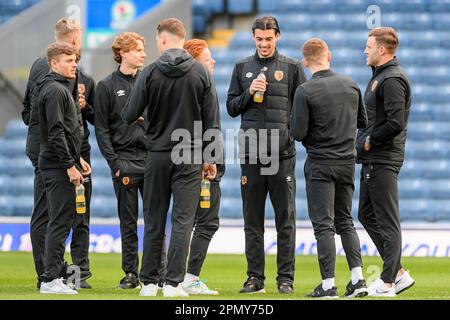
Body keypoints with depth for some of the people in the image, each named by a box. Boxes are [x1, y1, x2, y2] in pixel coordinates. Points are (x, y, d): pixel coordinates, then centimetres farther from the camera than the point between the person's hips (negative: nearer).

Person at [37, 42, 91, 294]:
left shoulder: (63, 88, 19)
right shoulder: (55, 90, -13)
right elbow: (55, 132, -20)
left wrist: (77, 158, 20)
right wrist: (70, 165, -20)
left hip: (61, 165, 10)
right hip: (58, 166, -10)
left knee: (61, 221, 12)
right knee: (61, 221, -10)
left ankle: (52, 276, 16)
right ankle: (51, 279, -9)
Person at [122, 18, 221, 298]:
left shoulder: (150, 73, -6)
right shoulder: (200, 73, -3)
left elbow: (130, 115, -4)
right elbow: (212, 120, -1)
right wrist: (211, 158, 6)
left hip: (157, 154, 0)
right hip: (189, 157, 0)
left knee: (154, 221, 9)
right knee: (183, 220, 1)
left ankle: (149, 282, 12)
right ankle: (173, 283, -4)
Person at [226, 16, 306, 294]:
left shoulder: (292, 67, 6)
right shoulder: (242, 68, 12)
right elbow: (231, 107, 12)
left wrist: (292, 130, -8)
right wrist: (249, 93, -6)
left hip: (283, 154, -2)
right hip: (251, 154, 2)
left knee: (286, 219, -1)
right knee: (253, 220, 5)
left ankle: (286, 278, 3)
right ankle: (255, 277, 10)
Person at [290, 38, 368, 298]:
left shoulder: (305, 91, -14)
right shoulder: (350, 85, 2)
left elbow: (298, 133, -15)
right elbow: (363, 122, 11)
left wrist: (310, 137, 6)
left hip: (320, 163, -5)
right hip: (348, 161, 5)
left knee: (323, 224, -1)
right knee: (345, 221, 15)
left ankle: (328, 285, -4)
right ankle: (358, 279, 6)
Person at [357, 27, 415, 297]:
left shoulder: (392, 79, -16)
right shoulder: (380, 76, 17)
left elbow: (396, 123, -25)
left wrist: (370, 141, -14)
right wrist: (365, 141, 12)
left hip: (383, 161, -11)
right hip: (372, 159, 11)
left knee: (387, 221, -6)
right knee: (367, 215, 14)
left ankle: (387, 284, -3)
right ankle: (398, 273, 17)